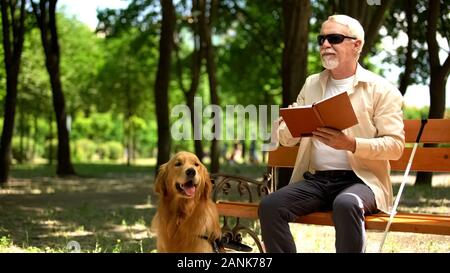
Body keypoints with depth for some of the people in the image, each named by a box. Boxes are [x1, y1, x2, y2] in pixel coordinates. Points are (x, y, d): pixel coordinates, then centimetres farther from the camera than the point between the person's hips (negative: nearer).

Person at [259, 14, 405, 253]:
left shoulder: (382, 90, 2)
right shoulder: (311, 84, 17)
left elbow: (395, 146, -6)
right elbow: (286, 139, 15)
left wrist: (351, 144, -23)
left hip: (361, 179, -4)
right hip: (315, 179, 4)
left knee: (346, 205, -38)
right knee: (270, 205, -23)